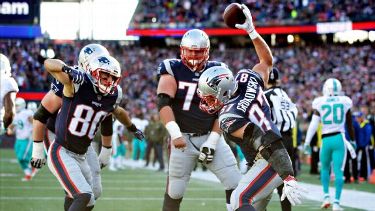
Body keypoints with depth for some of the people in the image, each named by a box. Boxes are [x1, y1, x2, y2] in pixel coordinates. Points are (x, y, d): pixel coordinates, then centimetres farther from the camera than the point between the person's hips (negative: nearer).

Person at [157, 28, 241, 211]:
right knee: (174, 192, 0)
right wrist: (174, 133, -29)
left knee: (235, 183, -7)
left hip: (210, 136, 2)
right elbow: (164, 103, -16)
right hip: (183, 138, -2)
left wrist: (212, 141, -9)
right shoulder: (173, 70, -3)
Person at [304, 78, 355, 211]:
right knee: (338, 171, -2)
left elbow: (313, 124, -5)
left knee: (325, 168, 21)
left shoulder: (320, 103, 0)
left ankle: (326, 196, 9)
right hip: (340, 139, 0)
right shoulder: (345, 102, 4)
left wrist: (307, 142, -2)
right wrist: (353, 140, 25)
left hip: (326, 140, 0)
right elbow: (350, 125, 13)